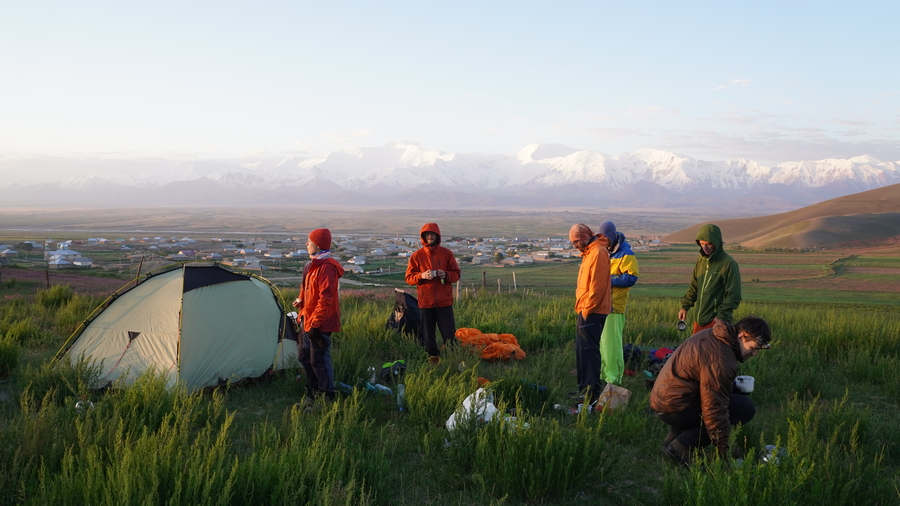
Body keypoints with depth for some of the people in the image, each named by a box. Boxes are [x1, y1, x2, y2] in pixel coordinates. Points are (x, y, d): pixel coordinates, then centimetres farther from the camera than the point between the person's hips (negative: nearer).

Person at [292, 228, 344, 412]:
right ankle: (312, 393, 32)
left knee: (319, 360, -4)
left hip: (320, 324, -11)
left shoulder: (326, 267, -21)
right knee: (305, 356, 18)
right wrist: (301, 300, 12)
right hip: (307, 320, 11)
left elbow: (326, 298, -25)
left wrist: (315, 323, -25)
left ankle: (327, 399, 8)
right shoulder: (312, 265, 12)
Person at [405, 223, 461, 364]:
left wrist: (446, 275, -13)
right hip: (425, 302, 1)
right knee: (427, 334, 6)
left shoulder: (447, 253, 5)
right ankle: (433, 357, 19)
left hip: (444, 301, 0)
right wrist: (421, 276, -15)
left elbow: (456, 274, 8)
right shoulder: (417, 255, 3)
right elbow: (409, 277, 4)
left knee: (449, 333, -3)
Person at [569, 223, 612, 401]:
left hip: (592, 312, -10)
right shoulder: (589, 252, 18)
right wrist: (581, 307, 16)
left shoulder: (598, 252, -14)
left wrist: (587, 308, -18)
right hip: (585, 310, 10)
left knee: (589, 350, -7)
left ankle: (592, 391, -3)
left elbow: (597, 285, -20)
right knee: (581, 350, 14)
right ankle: (584, 388, 22)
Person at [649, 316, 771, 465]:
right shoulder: (720, 361, -23)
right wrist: (725, 452, -16)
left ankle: (674, 436, 17)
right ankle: (683, 446, -11)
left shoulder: (713, 335, 5)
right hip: (675, 408, -10)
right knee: (746, 408, -9)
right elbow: (715, 410, -23)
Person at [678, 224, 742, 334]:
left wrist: (721, 316, -17)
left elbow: (733, 296, -12)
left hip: (715, 321, -7)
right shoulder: (701, 260, 10)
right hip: (699, 319, 7)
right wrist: (685, 306, 12)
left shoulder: (728, 264, -12)